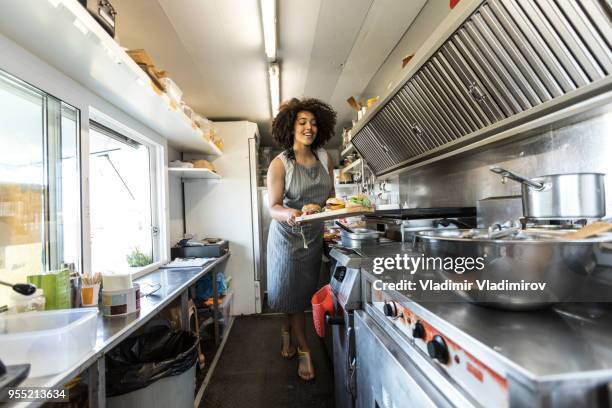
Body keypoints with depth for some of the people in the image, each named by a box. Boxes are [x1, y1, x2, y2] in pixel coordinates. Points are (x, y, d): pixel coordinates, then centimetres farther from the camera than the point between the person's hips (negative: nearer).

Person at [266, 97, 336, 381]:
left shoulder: (324, 158, -2)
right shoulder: (280, 164, -15)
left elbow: (331, 196, 6)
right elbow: (273, 207, -21)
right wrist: (288, 214, -41)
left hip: (314, 235, 4)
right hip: (287, 236, -4)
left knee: (303, 292, 14)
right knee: (292, 292, 4)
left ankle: (287, 334, 41)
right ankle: (304, 352, 23)